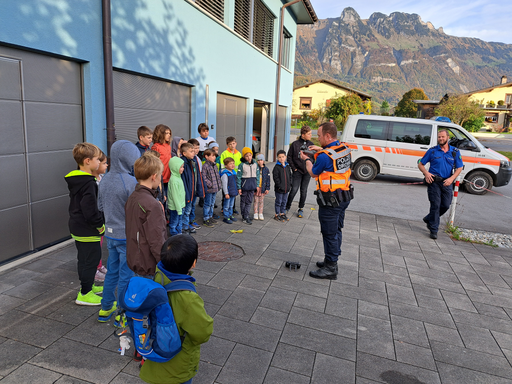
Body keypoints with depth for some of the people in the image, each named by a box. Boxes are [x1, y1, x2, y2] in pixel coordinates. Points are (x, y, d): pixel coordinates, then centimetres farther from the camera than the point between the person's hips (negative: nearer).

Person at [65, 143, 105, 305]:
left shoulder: (75, 180, 9)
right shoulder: (88, 183, -23)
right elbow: (90, 209, -28)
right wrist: (100, 224, -15)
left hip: (77, 227, 10)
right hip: (87, 230, -10)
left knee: (84, 258, 21)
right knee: (91, 259, 1)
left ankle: (87, 285, 37)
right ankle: (84, 294, 11)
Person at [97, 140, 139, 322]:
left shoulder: (105, 180, 1)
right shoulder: (130, 181, -22)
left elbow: (100, 206, 10)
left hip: (110, 234, 7)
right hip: (127, 235, -7)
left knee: (112, 271, 20)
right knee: (126, 275, 8)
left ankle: (106, 308, 33)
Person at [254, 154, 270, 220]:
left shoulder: (266, 169, 1)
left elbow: (268, 179, 4)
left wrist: (267, 188, 0)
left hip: (263, 188, 1)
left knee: (261, 201, 10)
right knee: (256, 200, 6)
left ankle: (260, 214, 18)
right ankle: (256, 214, 16)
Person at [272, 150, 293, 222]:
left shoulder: (287, 166, 9)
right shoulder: (277, 167, -9)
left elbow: (290, 176, 15)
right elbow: (275, 177, -13)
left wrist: (289, 185, 6)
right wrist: (280, 185, -18)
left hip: (286, 188, 6)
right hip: (279, 189, -6)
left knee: (284, 202, 15)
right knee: (278, 202, 3)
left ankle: (283, 213, 27)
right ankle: (277, 215, 13)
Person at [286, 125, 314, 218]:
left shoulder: (311, 144, 4)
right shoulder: (295, 144, -5)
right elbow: (289, 157, 1)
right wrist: (294, 168, -4)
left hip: (307, 172, 3)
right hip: (297, 171, -3)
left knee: (304, 190, 8)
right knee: (294, 190, -7)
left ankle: (301, 209, 21)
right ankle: (287, 206, 12)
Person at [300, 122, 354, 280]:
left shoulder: (324, 156, -21)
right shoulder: (345, 148, 4)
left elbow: (313, 173, -3)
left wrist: (307, 159, 13)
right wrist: (321, 149, 21)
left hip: (330, 200, -9)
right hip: (344, 197, 9)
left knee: (329, 234, 1)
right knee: (336, 230, 18)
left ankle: (330, 268, 10)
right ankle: (332, 261, 32)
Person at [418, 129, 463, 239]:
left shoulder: (455, 152, 7)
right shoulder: (432, 151, 3)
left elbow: (459, 168, 6)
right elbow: (420, 164, 5)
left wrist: (451, 178, -11)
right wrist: (426, 173, -14)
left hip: (447, 182, 3)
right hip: (434, 181, -2)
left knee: (446, 205, 2)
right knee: (435, 205, -5)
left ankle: (429, 219, 28)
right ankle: (433, 230, 5)